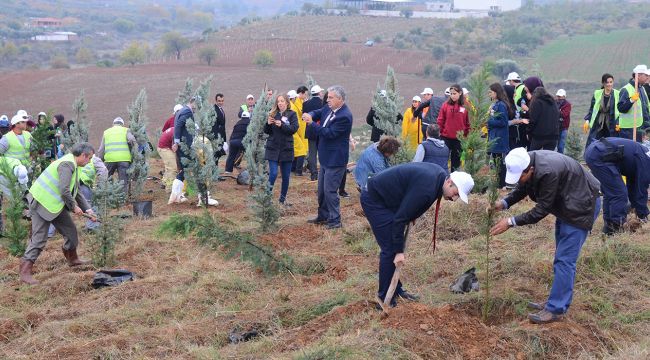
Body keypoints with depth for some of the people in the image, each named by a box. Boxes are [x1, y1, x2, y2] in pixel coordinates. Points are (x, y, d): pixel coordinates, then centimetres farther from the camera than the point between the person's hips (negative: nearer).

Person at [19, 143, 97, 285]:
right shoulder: (67, 164, -20)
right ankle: (25, 272, -7)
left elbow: (76, 192, 21)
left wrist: (87, 209, 13)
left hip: (55, 204, 10)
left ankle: (72, 259, 35)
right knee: (39, 238, -10)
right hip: (42, 203, -10)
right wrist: (74, 206, -13)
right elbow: (64, 191, -27)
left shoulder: (73, 166, 14)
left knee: (70, 230, 15)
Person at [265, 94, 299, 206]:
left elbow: (294, 128, -14)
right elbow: (266, 131, 6)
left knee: (286, 176, 8)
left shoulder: (292, 114, -1)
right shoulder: (273, 114, 5)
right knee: (273, 174, -8)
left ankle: (283, 198, 22)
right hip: (273, 148, 0)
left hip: (286, 149, 0)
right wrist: (268, 123, -14)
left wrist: (281, 125, -25)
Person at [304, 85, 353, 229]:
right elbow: (318, 113, 12)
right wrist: (310, 115, -12)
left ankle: (335, 221, 4)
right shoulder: (329, 108, 4)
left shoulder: (344, 116, -23)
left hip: (335, 159, -10)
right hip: (325, 157, 10)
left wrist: (312, 123, -23)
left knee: (330, 190, -6)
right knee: (322, 189, 19)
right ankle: (323, 216, 33)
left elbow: (329, 133, -24)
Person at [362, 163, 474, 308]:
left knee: (397, 246, 12)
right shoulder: (426, 188, -30)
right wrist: (399, 251, -21)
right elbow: (400, 218, -26)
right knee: (390, 249, -9)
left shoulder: (439, 175, -2)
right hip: (374, 200, -10)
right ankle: (385, 299, -1)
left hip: (385, 197, 10)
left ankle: (396, 290, 22)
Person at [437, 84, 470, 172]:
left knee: (456, 162, 10)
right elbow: (440, 121, 1)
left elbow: (468, 123, 2)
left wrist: (467, 135, 0)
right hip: (446, 138, 0)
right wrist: (439, 133, -3)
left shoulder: (465, 106, -1)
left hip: (459, 139, 1)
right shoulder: (446, 105, -1)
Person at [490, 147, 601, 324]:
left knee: (564, 259, -10)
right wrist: (504, 203, -12)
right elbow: (521, 189, 6)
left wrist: (511, 222, -24)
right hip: (565, 205, 10)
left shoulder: (548, 172, -37)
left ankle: (555, 309, -5)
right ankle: (558, 301, 25)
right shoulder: (526, 162, -11)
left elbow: (542, 209, -27)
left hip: (581, 206, -9)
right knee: (562, 258, 15)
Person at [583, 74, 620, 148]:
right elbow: (591, 109, 12)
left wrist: (618, 123, -14)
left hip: (612, 127, -1)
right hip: (597, 126, 1)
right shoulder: (597, 94, 6)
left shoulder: (618, 94, 0)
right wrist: (587, 120, 0)